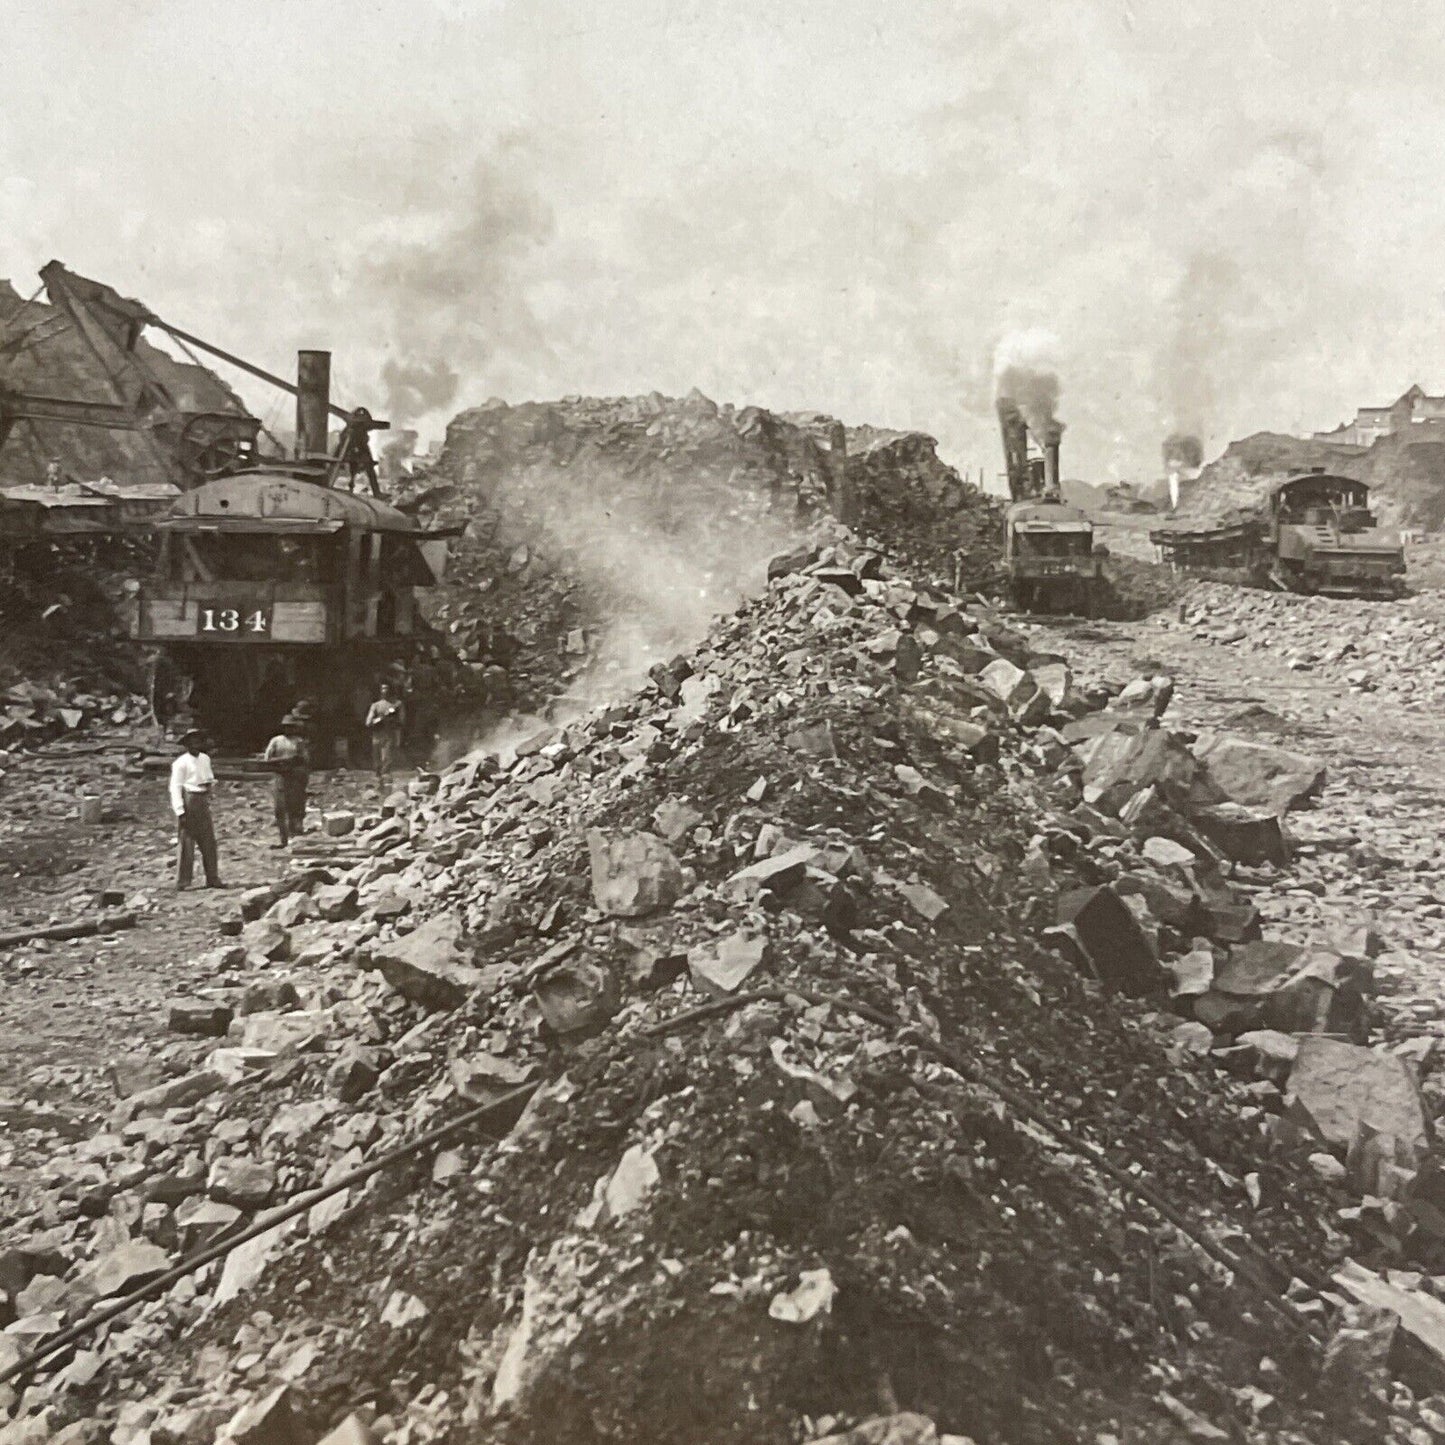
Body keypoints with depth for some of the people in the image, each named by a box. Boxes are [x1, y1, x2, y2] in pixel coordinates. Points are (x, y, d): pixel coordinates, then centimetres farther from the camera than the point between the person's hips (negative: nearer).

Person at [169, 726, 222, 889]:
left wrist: (210, 783, 5)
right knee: (187, 843, -3)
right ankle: (182, 882, 4)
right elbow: (175, 788, -12)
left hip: (203, 802, 7)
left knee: (209, 842, 8)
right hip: (189, 801, -7)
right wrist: (180, 812, -17)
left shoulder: (205, 759, 12)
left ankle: (212, 879, 14)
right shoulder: (181, 763, -10)